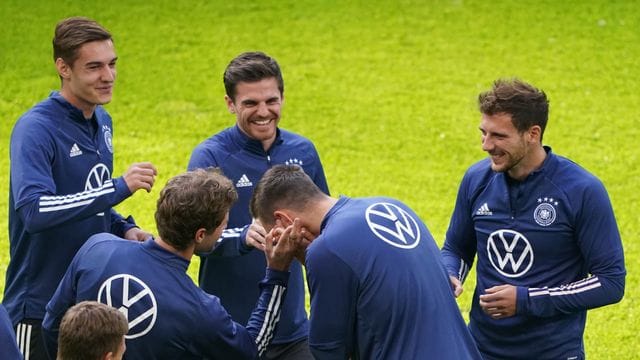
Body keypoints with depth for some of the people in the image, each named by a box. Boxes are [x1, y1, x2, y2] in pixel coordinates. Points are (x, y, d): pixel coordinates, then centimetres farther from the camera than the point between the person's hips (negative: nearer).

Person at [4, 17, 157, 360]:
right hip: (41, 309, -8)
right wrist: (120, 187, -31)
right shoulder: (36, 129, -18)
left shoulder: (102, 122, 8)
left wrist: (123, 228, 1)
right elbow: (33, 211, -32)